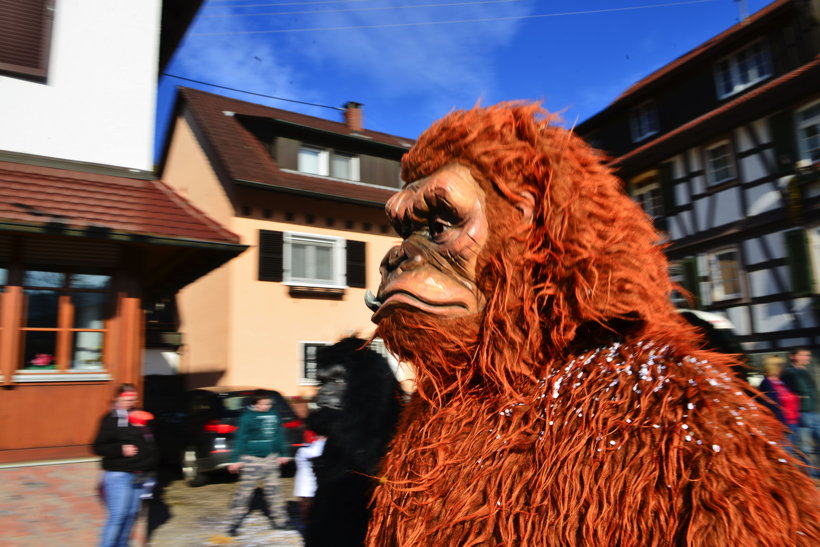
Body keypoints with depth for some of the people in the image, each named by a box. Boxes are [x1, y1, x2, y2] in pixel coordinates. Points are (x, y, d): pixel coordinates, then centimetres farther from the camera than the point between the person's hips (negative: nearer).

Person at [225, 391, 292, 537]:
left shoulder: (274, 415, 6)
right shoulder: (247, 417, -10)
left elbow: (279, 435, 15)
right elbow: (240, 439, -9)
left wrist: (283, 453, 17)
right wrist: (236, 459, -10)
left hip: (270, 458, 5)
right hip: (251, 459, -5)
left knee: (273, 491, 12)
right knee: (244, 492, -2)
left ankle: (279, 520, 22)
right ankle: (234, 524, 10)